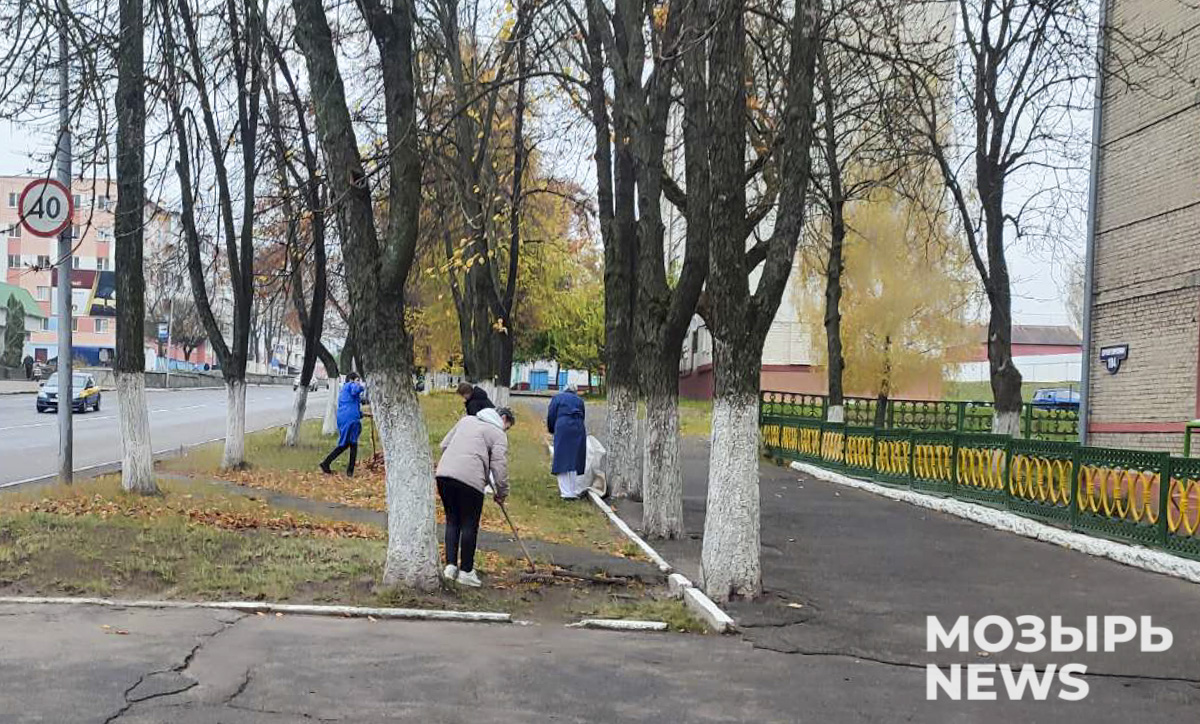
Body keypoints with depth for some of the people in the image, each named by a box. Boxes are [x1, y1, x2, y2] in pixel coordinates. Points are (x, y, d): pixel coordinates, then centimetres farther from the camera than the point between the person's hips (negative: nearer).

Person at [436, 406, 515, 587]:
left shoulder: (467, 420, 24)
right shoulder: (499, 434, 5)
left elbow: (444, 445, 24)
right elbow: (499, 467, -2)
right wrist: (502, 493, 10)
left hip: (444, 473, 6)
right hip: (470, 479, -6)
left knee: (452, 520, 16)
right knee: (469, 525, 4)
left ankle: (451, 565, 13)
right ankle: (466, 571, 9)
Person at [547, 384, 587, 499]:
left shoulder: (557, 398, 12)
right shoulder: (579, 400, 21)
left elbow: (551, 416, 8)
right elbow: (582, 416, 18)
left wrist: (551, 430, 23)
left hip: (563, 429, -3)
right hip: (579, 429, 3)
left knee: (563, 461, -2)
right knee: (574, 461, 11)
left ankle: (567, 493, -8)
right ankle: (575, 491, 12)